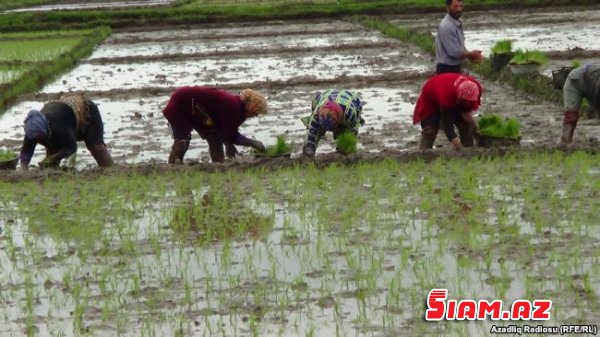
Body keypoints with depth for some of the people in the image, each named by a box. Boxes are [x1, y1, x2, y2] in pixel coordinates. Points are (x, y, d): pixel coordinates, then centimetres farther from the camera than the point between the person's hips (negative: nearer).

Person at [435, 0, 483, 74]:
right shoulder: (446, 26, -22)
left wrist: (471, 56, -1)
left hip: (456, 68, 10)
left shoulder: (458, 24, 10)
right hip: (447, 70, -10)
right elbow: (454, 52, -24)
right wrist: (471, 54, -9)